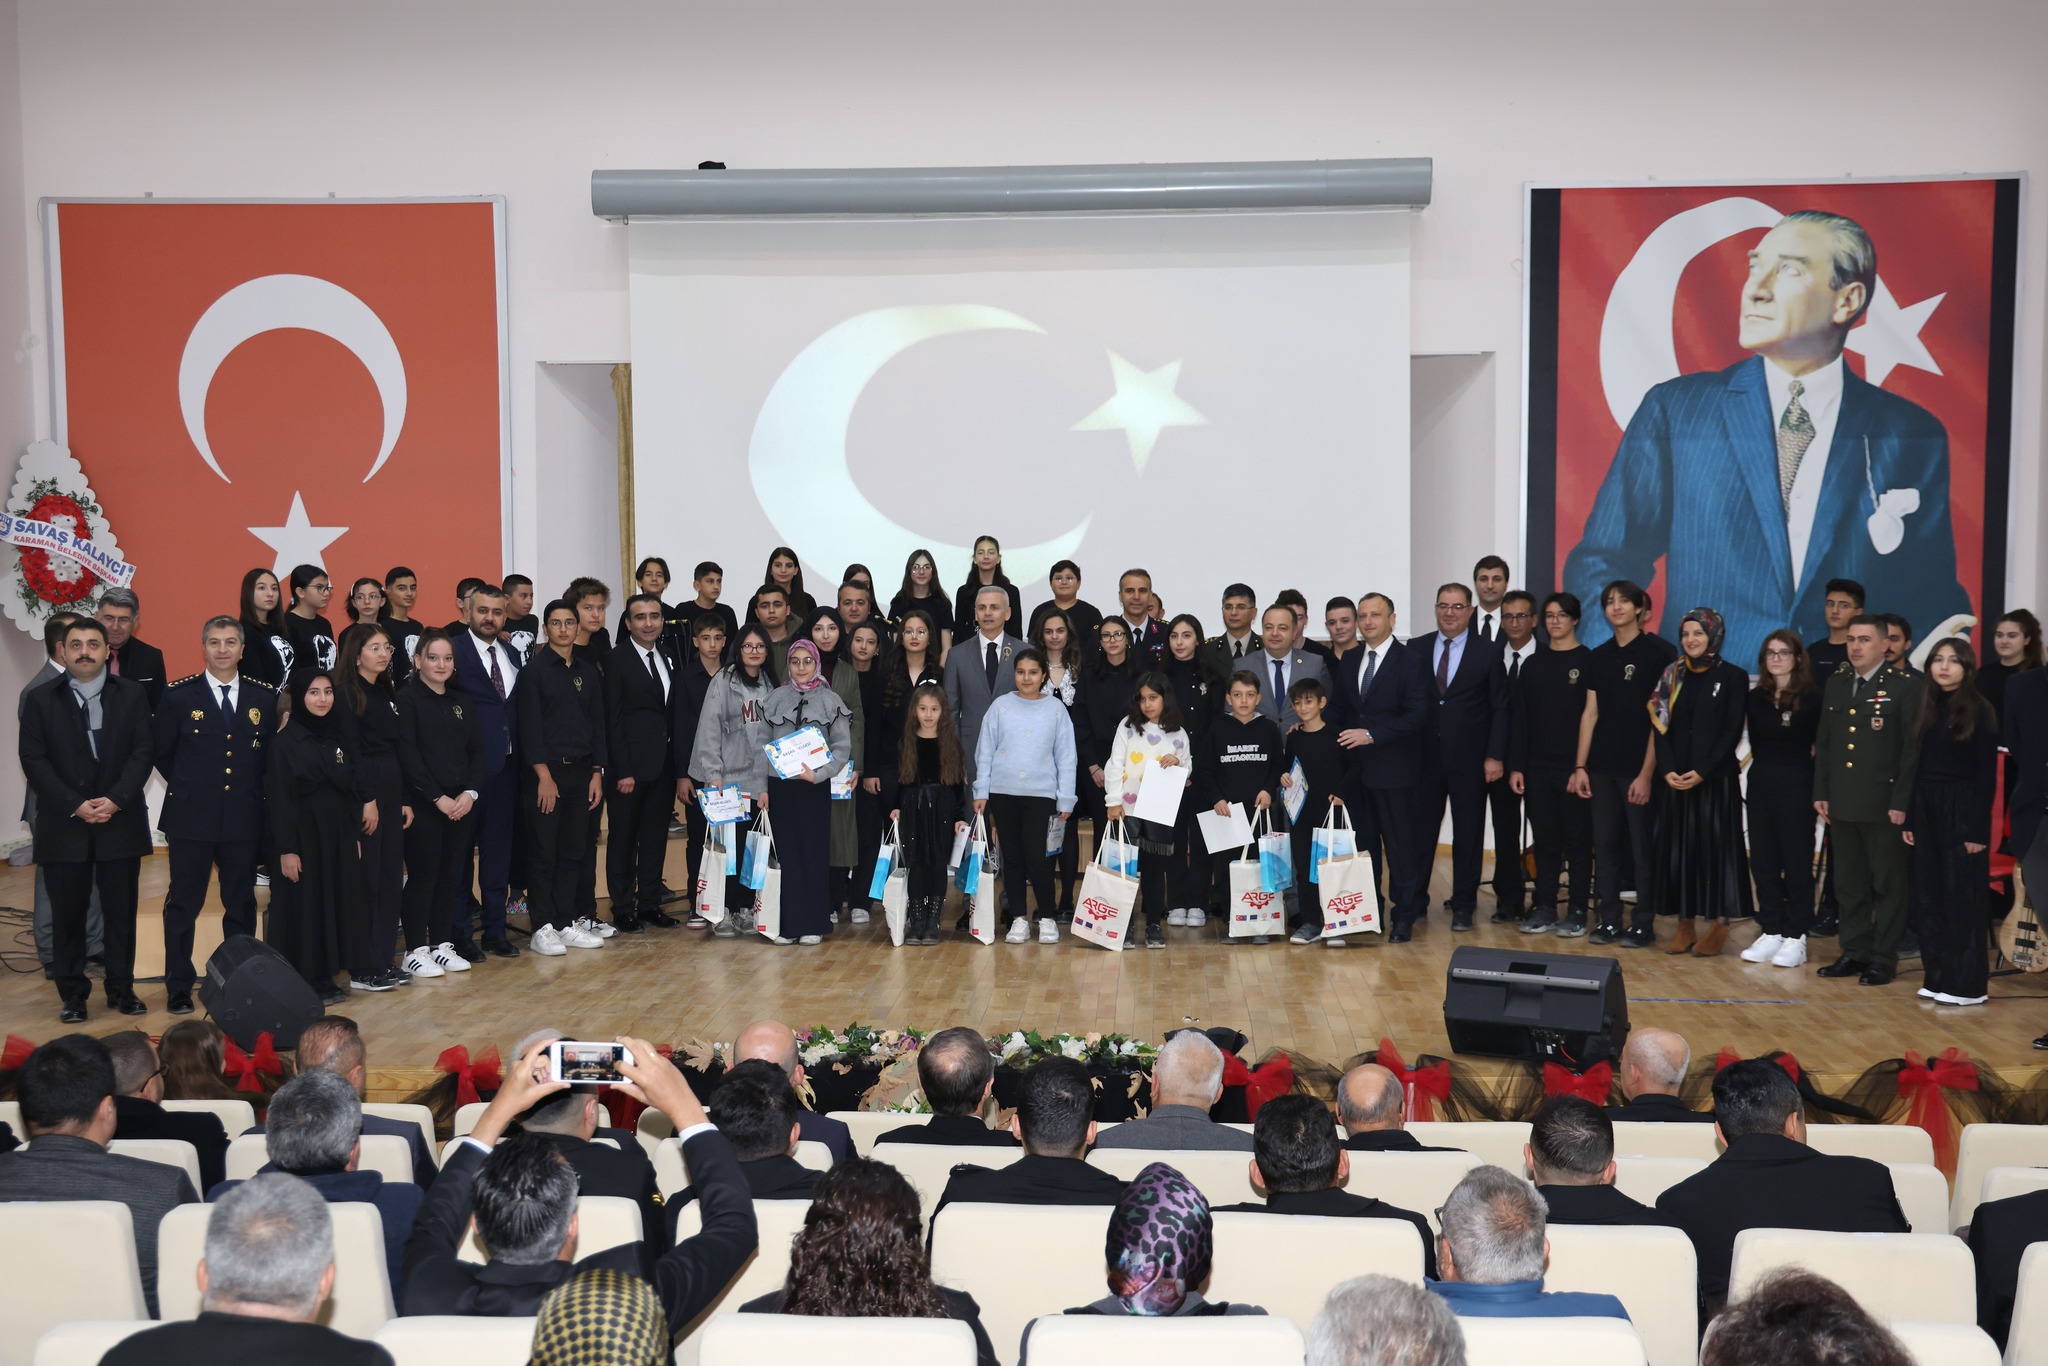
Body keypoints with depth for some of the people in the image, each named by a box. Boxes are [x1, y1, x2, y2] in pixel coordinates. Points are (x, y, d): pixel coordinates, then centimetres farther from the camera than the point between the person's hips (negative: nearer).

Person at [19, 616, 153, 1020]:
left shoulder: (132, 694, 5)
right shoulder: (41, 699, 5)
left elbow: (143, 752, -1)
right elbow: (33, 760, -2)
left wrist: (115, 800, -13)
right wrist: (75, 805, -13)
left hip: (120, 821, 0)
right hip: (63, 825, 0)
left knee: (122, 912, 6)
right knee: (67, 915, 5)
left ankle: (121, 989, 16)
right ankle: (72, 994, 14)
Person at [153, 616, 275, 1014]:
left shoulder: (264, 697, 4)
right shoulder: (179, 695, -1)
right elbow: (159, 752, 6)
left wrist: (254, 789, 5)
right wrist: (186, 786, 5)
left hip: (244, 819, 2)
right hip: (191, 817, -2)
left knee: (242, 905, 9)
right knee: (183, 905, 5)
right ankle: (178, 988, 15)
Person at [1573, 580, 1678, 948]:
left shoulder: (1659, 652, -5)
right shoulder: (1600, 656, 12)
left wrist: (1647, 772, -13)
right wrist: (1580, 766, 6)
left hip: (1640, 767, -5)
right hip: (1602, 766, 5)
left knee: (1642, 847, 1)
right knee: (1605, 844, 7)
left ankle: (1644, 924, 9)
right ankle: (1607, 921, 14)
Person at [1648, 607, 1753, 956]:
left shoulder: (1733, 677, -1)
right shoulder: (1673, 676, 9)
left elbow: (1732, 731, -7)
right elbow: (1661, 725, 5)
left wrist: (1702, 771, -15)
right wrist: (1667, 769, -8)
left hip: (1716, 778, -4)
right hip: (1676, 778, 4)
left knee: (1715, 845, -1)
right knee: (1678, 846, 4)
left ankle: (1718, 924, 8)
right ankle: (1685, 924, 11)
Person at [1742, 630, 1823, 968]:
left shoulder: (1811, 699, -7)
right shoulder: (1755, 698, 7)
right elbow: (1755, 742, 11)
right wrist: (1764, 768, 1)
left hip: (1796, 785, -5)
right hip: (1760, 784, 5)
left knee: (1796, 861, 2)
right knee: (1763, 860, 7)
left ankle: (1795, 937, 8)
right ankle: (1771, 931, 16)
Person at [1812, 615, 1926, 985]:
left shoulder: (1904, 686, -7)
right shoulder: (1836, 683, 10)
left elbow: (1912, 748, -9)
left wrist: (1901, 802, -13)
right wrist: (1820, 792, 8)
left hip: (1883, 803, -5)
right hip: (1842, 802, 5)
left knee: (1887, 884, 5)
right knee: (1850, 883, 12)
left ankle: (1883, 958, 13)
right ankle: (1854, 952, 21)